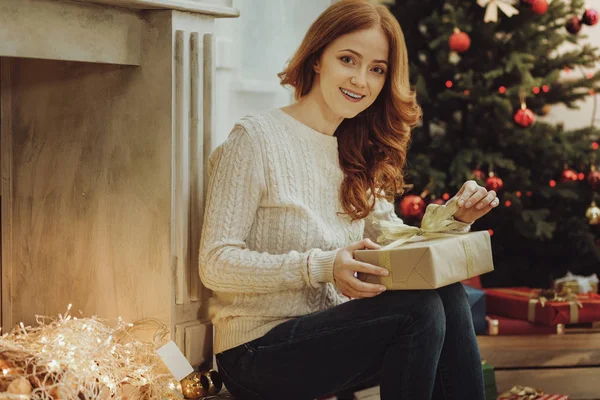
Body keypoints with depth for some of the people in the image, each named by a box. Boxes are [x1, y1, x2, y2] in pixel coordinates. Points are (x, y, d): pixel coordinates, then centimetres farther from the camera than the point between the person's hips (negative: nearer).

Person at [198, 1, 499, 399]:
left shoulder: (357, 156, 13)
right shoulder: (257, 139, -10)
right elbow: (216, 264, -15)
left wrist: (456, 218, -6)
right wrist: (320, 267, -28)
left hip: (332, 331, 7)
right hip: (259, 353, -7)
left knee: (448, 296, -18)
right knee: (421, 308, -24)